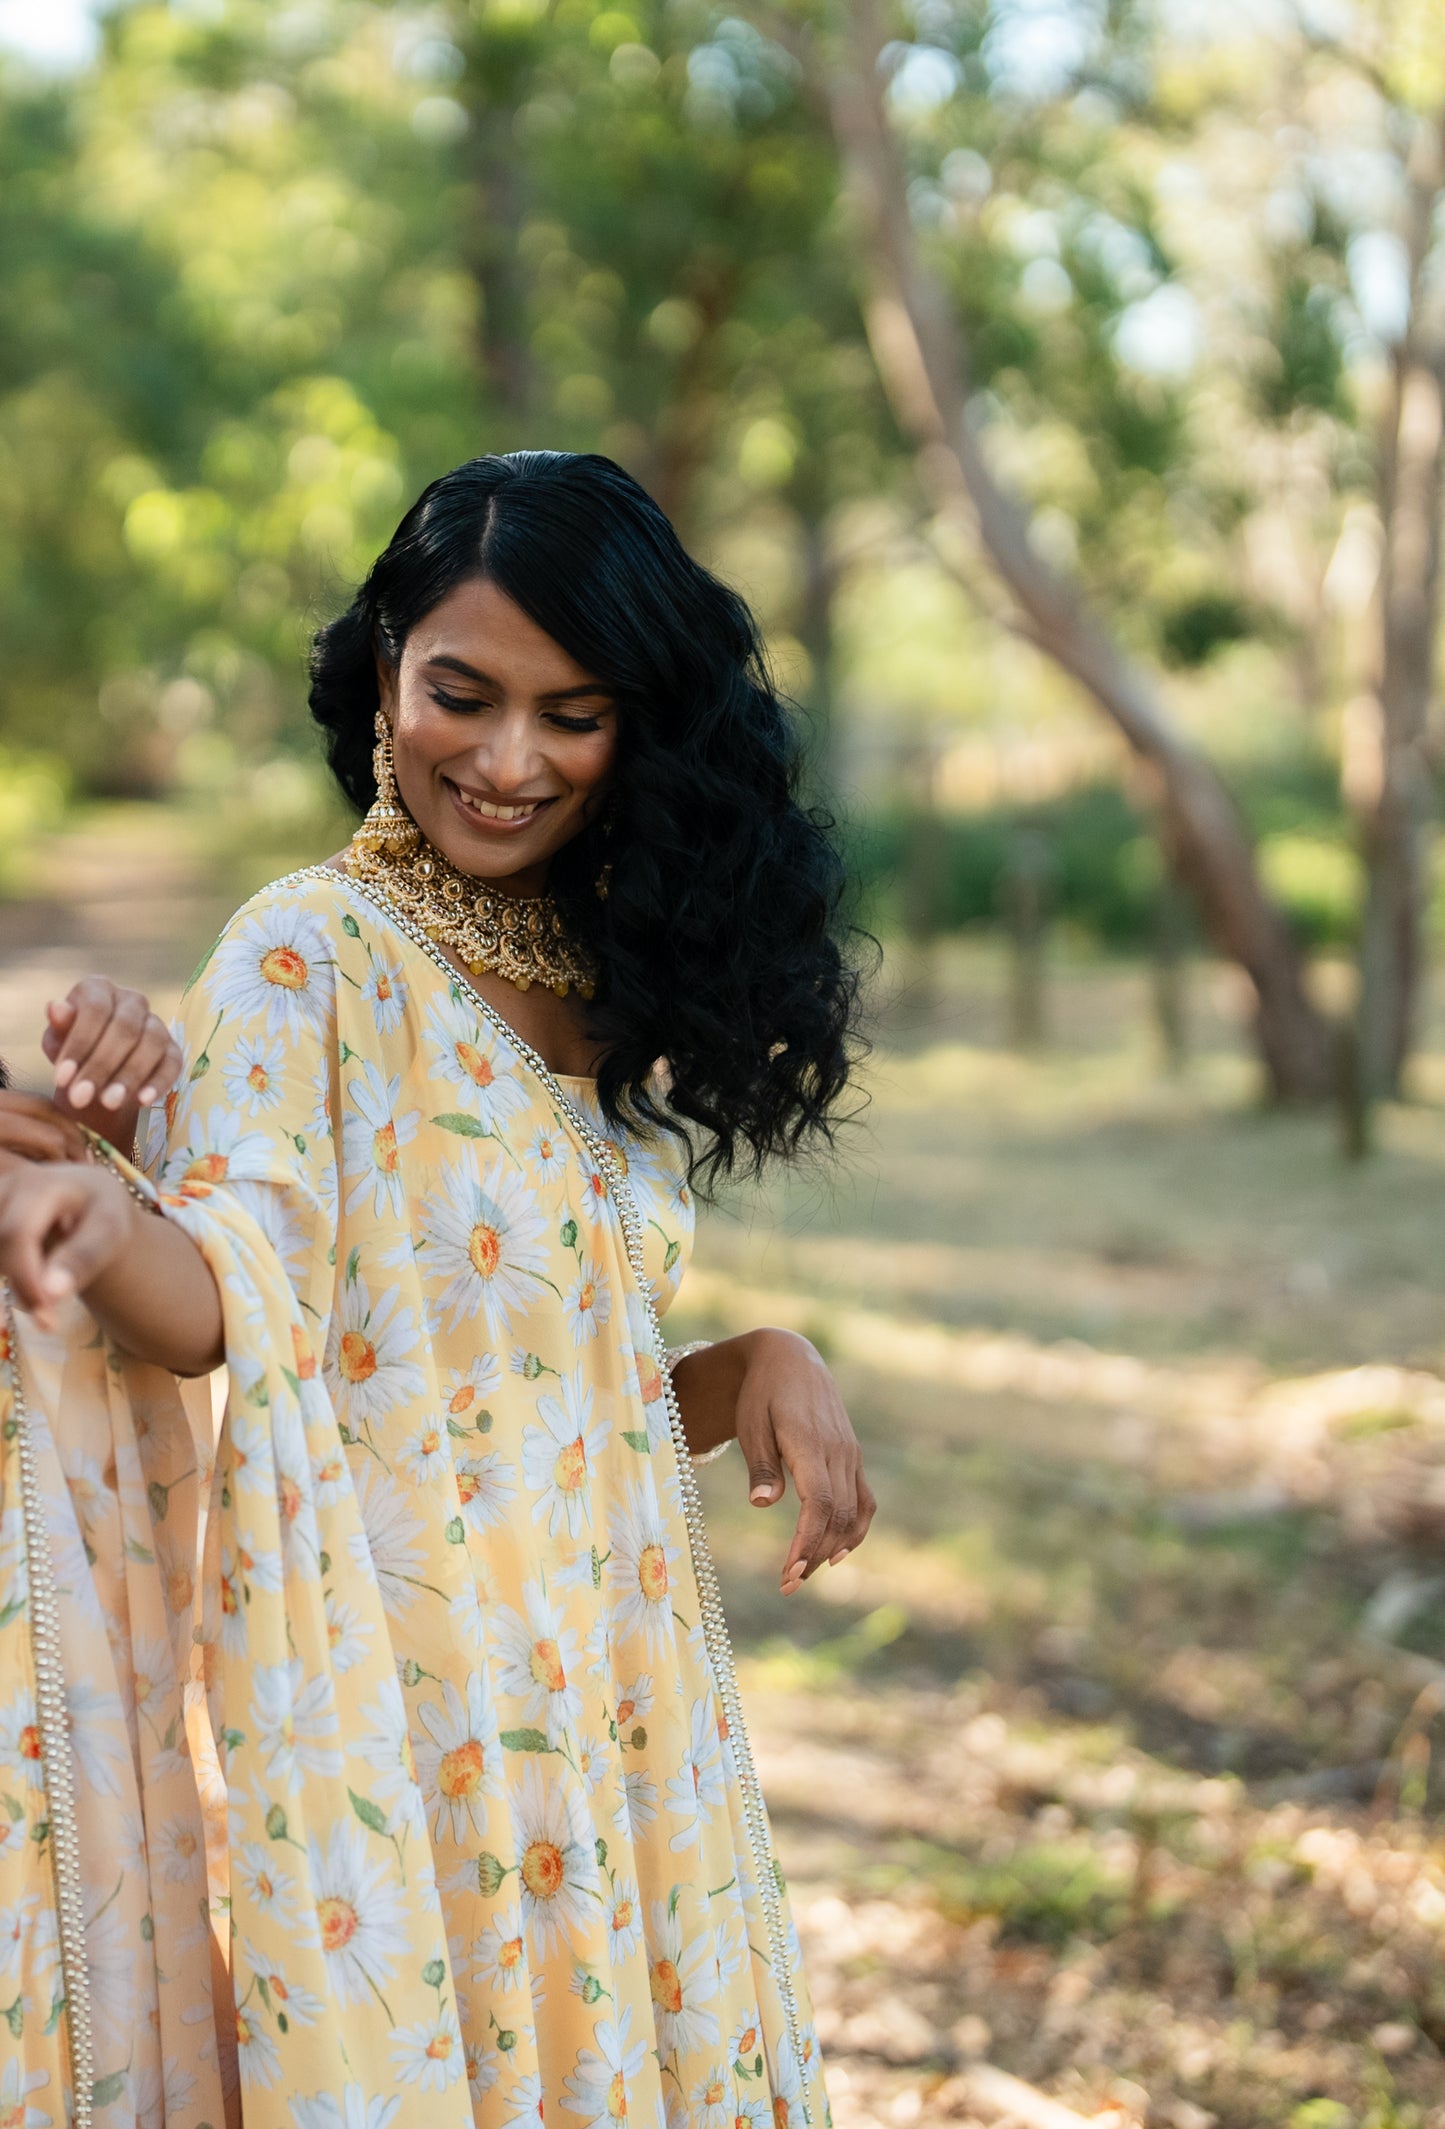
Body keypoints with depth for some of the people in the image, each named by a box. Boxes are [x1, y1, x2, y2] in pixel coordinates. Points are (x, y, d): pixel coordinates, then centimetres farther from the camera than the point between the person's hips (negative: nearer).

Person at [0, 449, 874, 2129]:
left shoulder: (611, 986, 11)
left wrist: (760, 1368, -3)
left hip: (619, 1701, 6)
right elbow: (235, 1289, -23)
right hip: (393, 1715, -6)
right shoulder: (308, 958, -8)